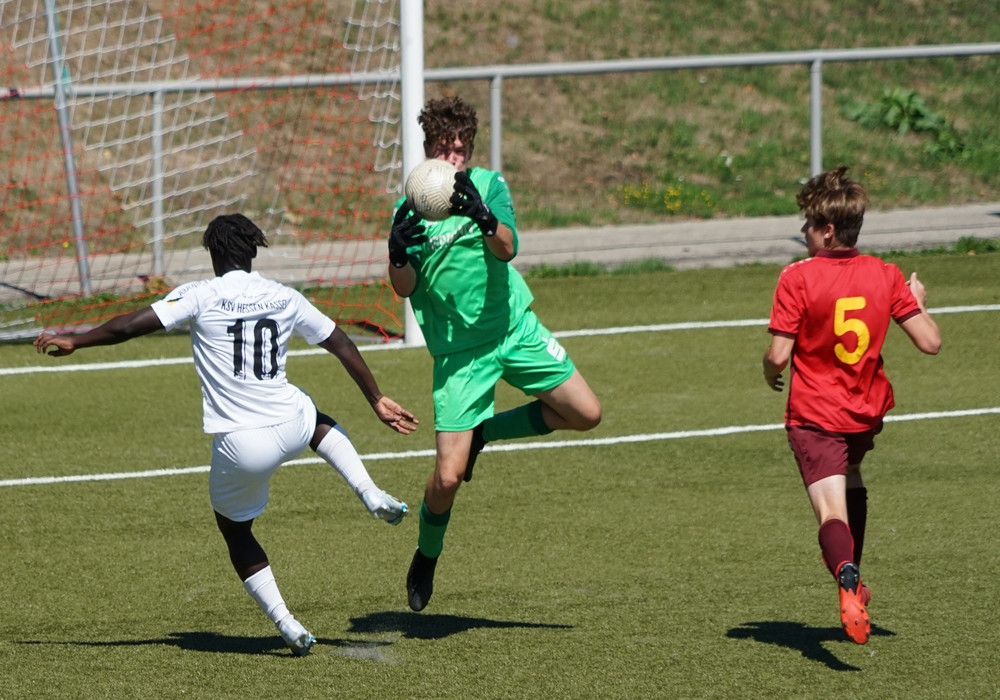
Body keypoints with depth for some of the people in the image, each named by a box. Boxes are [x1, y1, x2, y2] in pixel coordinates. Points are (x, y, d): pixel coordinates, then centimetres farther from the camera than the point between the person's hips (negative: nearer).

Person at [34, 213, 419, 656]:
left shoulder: (201, 297, -6)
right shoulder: (284, 298, 7)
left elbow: (130, 326, -8)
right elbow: (342, 346, 14)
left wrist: (74, 342, 6)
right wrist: (377, 400, 25)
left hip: (240, 447, -4)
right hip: (291, 428, 4)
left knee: (235, 529, 20)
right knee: (317, 419, 41)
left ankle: (287, 626, 8)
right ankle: (371, 495, 22)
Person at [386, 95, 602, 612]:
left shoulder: (488, 186, -4)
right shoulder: (413, 207, -6)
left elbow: (507, 249, -20)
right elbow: (404, 289, -11)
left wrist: (483, 217, -41)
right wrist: (398, 253, -33)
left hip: (513, 326, 3)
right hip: (458, 351, -3)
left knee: (586, 414, -1)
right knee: (448, 477, -10)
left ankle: (486, 431, 18)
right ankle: (426, 558, 19)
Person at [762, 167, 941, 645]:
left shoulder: (797, 279, -15)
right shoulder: (886, 276, -3)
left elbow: (778, 355, -17)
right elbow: (930, 343, -3)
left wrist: (771, 374, 7)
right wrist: (918, 302, 17)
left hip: (814, 414, -5)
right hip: (867, 411, 5)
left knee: (832, 510, -15)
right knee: (851, 479, 34)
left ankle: (847, 580, -44)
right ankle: (853, 575, 41)